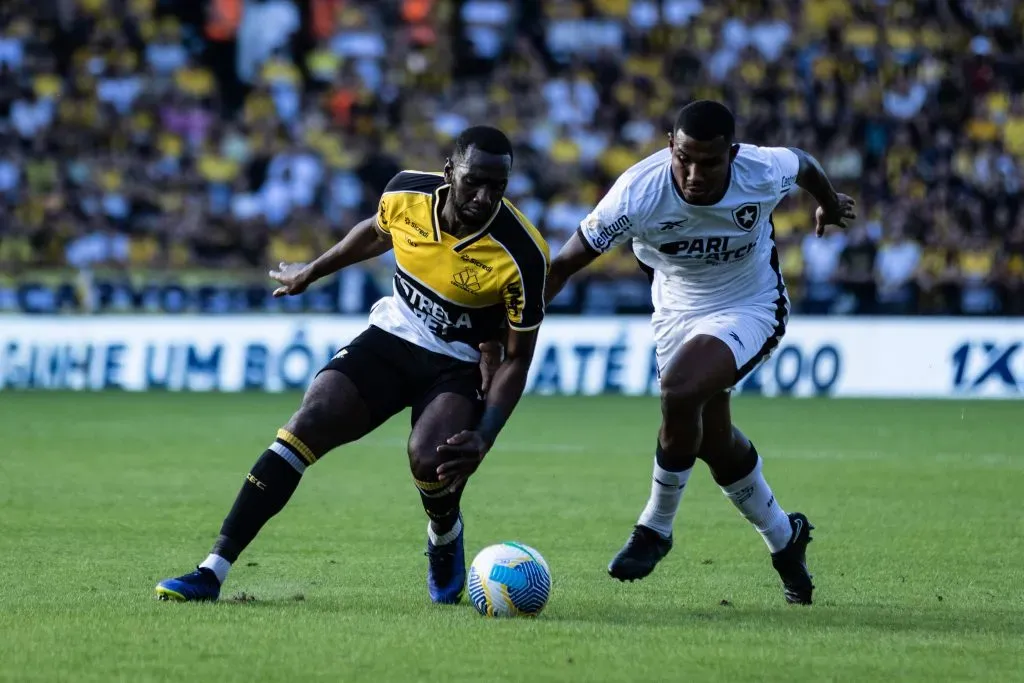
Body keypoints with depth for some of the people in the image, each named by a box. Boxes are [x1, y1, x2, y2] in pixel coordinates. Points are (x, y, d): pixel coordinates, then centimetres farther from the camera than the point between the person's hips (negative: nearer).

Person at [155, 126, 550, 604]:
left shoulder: (522, 255, -24)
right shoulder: (406, 192, -13)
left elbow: (518, 356, -14)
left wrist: (484, 437, -24)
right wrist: (312, 272, 23)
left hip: (457, 365, -3)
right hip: (390, 337, 3)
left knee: (430, 457, -31)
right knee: (305, 427, -16)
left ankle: (445, 541, 8)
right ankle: (213, 572, -15)